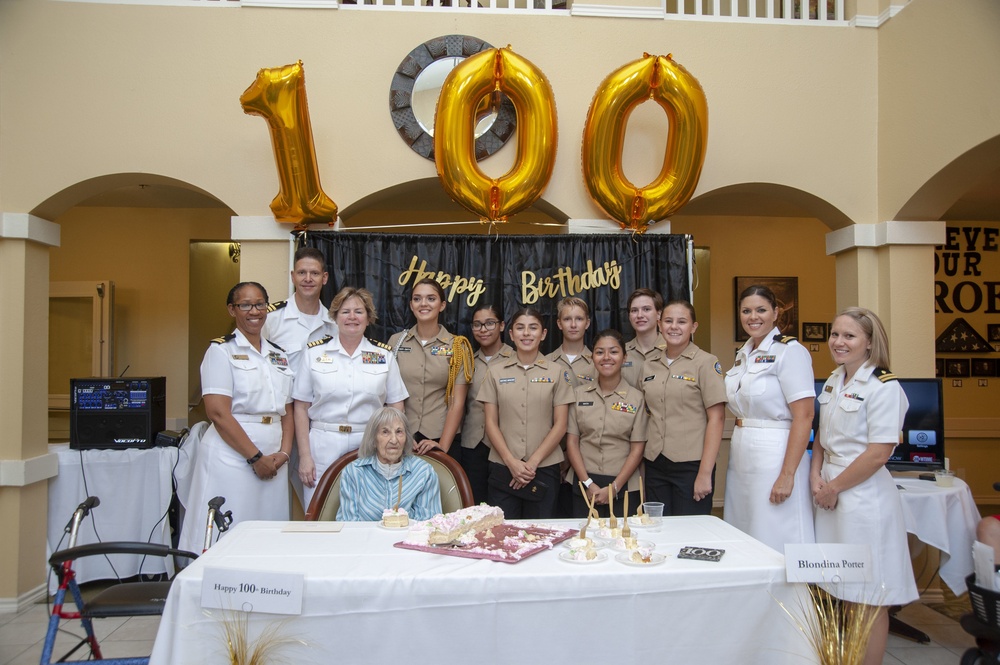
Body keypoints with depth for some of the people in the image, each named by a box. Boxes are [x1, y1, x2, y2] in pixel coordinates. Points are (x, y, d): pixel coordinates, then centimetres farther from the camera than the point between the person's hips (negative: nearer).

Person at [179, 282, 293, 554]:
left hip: (273, 459, 5)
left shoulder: (279, 356, 16)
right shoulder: (221, 350, -2)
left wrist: (284, 452, -1)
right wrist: (256, 457, -12)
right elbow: (219, 413, -11)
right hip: (232, 457, -5)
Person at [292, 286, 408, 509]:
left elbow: (396, 407, 8)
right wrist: (304, 456, -2)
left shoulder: (384, 355, 6)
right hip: (323, 447, 0)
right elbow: (301, 408, 3)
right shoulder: (313, 353, 4)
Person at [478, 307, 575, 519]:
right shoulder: (496, 372, 6)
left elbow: (560, 425, 1)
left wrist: (533, 462, -8)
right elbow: (491, 423, 3)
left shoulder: (556, 372, 4)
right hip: (503, 468, 1)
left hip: (544, 468, 0)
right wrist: (511, 461, -8)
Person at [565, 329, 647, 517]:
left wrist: (613, 488, -9)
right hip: (584, 485, 1)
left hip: (624, 485, -1)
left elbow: (637, 449, -2)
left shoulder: (636, 398, 0)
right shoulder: (579, 394, 5)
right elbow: (572, 442, 2)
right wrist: (588, 483, -6)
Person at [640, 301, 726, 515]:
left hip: (691, 465, -4)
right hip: (655, 465, 4)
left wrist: (705, 473, -14)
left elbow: (716, 418, -10)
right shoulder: (650, 363, 8)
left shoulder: (705, 363, -5)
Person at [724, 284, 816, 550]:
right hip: (741, 458, 8)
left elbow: (804, 416, -16)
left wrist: (787, 475, -20)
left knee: (775, 544, -2)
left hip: (775, 457, -8)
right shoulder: (743, 355, 14)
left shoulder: (789, 351, -9)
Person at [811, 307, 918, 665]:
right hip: (830, 496, 7)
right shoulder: (833, 383, 10)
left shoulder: (884, 387, -13)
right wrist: (816, 477, -1)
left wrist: (834, 487, -12)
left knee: (869, 599, 4)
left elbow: (878, 453, -17)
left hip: (864, 497, -7)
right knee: (839, 591, 16)